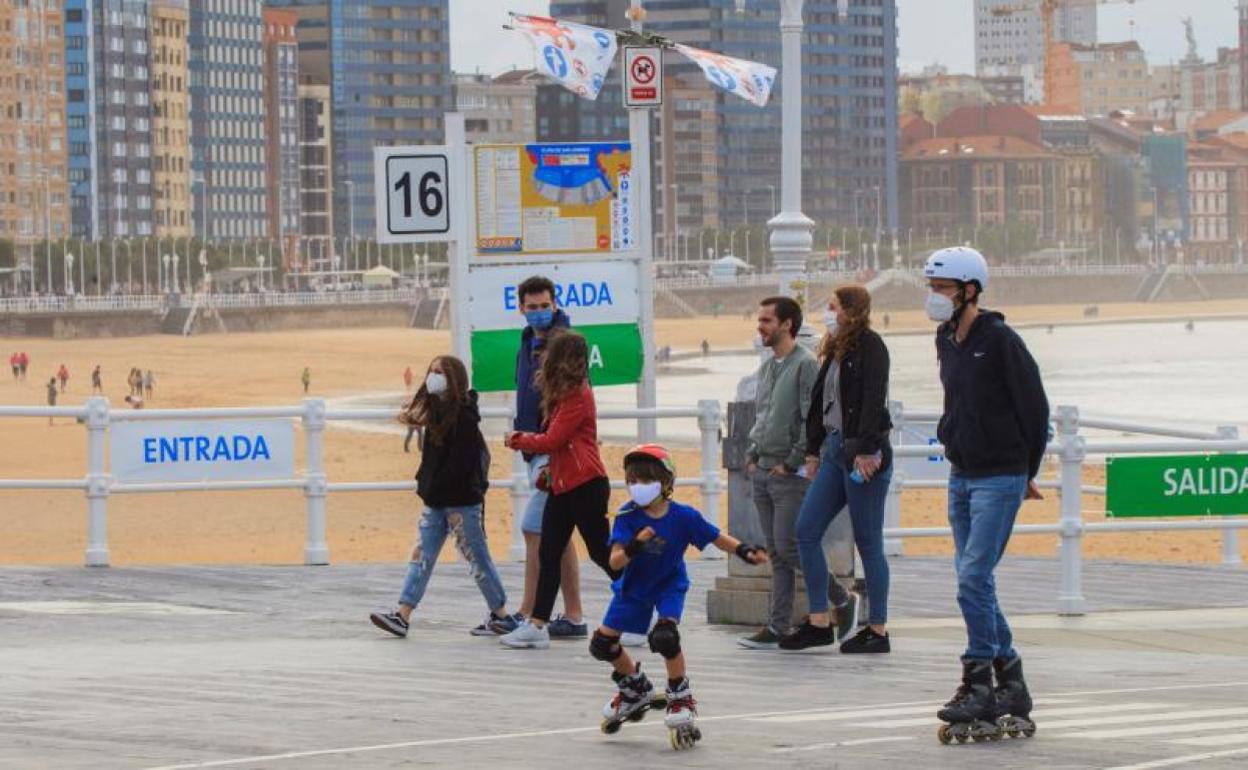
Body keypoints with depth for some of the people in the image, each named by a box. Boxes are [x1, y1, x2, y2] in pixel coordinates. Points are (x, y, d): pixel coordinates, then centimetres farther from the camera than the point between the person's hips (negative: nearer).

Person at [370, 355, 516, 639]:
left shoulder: (464, 416, -16)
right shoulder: (437, 411, 11)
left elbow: (460, 462, -21)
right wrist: (425, 483, 6)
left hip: (462, 501, -8)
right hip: (436, 501, 9)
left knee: (476, 558, 2)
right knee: (422, 555, 2)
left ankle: (501, 614, 15)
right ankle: (402, 616, -2)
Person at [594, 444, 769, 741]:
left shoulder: (683, 517, -20)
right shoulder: (627, 517, -20)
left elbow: (717, 538, -8)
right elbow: (615, 562, -26)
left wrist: (745, 551, -24)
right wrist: (634, 546, -46)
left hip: (669, 585, -3)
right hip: (634, 586, 3)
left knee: (665, 636, -28)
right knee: (602, 644, 3)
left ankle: (680, 697, -5)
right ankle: (635, 687, 31)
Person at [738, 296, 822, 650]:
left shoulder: (805, 365, -11)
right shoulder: (766, 367, 15)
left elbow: (814, 421, -16)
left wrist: (791, 462, -15)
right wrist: (752, 455, 12)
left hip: (791, 475, -8)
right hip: (762, 472, 8)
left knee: (788, 547, -10)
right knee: (776, 553, 7)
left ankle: (838, 594, 9)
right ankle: (777, 627, 7)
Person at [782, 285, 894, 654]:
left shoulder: (870, 347, -10)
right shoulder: (836, 351, 17)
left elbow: (873, 400, -17)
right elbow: (820, 401, 21)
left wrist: (865, 450, -23)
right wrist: (813, 450, 19)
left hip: (863, 455, -9)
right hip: (834, 450, 9)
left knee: (868, 543, -3)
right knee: (806, 531, 4)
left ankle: (877, 630, 4)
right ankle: (819, 622, 8)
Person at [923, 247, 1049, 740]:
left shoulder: (999, 341, -13)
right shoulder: (947, 340, 10)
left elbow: (1034, 408, -7)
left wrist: (1025, 472, 0)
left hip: (1000, 478, -8)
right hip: (961, 476, 8)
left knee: (974, 578, -14)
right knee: (972, 580, 8)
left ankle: (979, 688, -11)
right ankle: (1011, 685, 16)